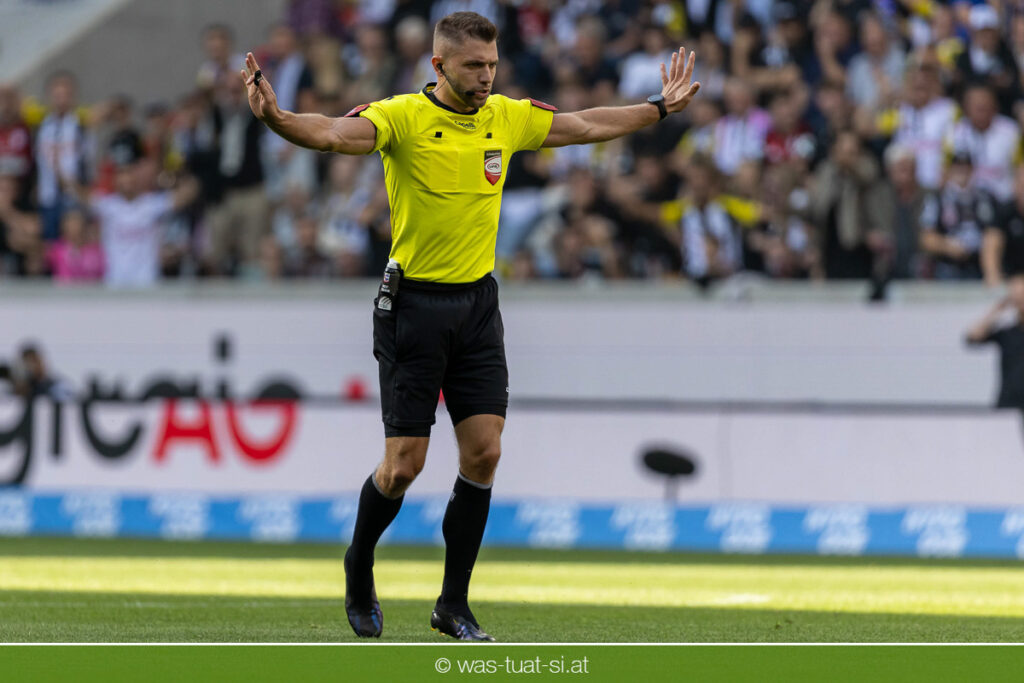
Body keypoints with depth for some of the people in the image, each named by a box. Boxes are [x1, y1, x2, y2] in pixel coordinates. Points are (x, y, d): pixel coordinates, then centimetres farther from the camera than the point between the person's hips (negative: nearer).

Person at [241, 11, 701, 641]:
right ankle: (359, 567, 26)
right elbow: (334, 134, -30)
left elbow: (588, 125, 18)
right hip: (414, 303, -5)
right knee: (404, 464, -4)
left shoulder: (508, 118, 4)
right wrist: (274, 117, -49)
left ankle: (454, 604, 9)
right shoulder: (404, 117, -13)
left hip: (478, 303, 5)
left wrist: (661, 108, 21)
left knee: (484, 452, -3)